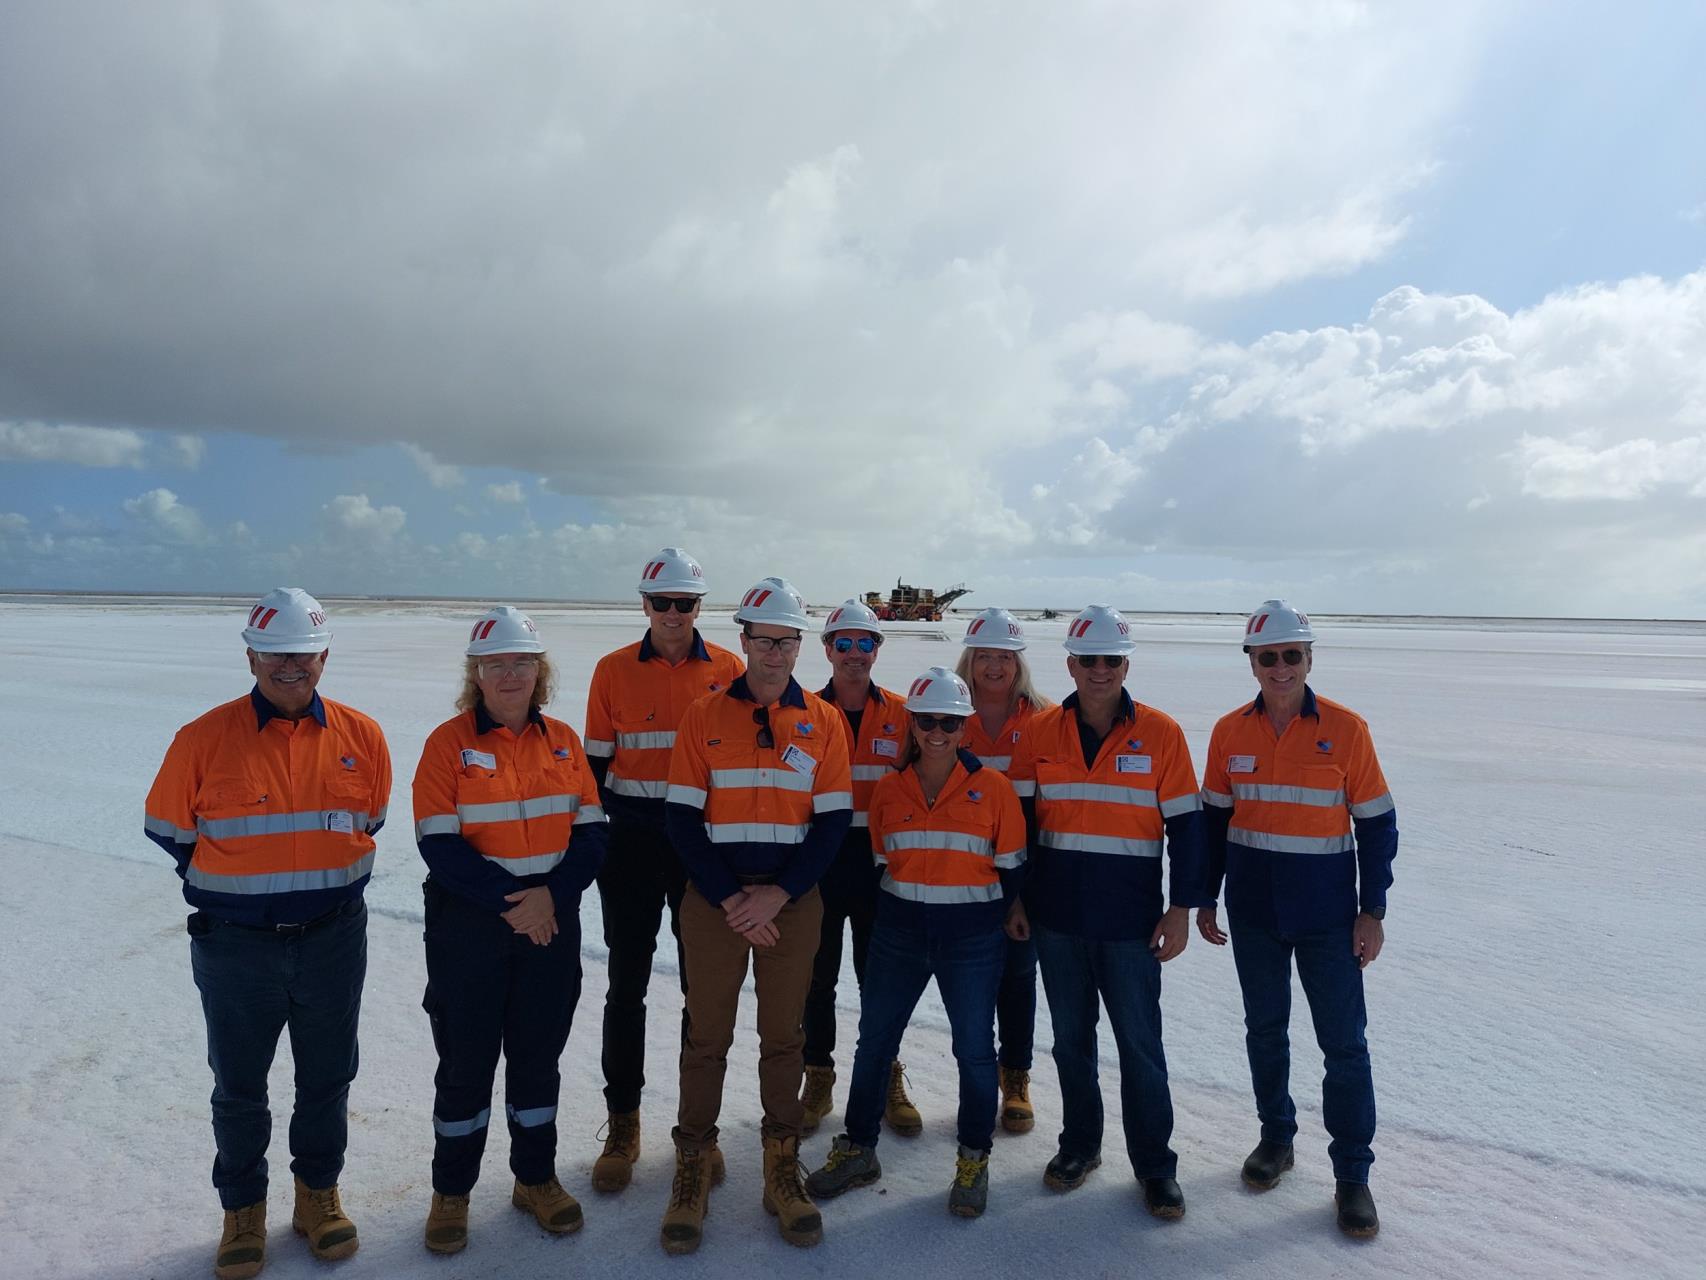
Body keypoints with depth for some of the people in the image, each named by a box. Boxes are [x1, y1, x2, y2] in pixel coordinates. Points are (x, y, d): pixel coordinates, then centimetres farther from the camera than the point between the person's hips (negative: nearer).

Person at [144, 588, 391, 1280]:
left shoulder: (360, 736, -5)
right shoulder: (204, 739, -11)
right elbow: (170, 830, 2)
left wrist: (325, 883, 9)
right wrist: (236, 889, 5)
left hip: (333, 941, 1)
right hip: (235, 945, -1)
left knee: (327, 1080, 16)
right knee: (238, 1088, 15)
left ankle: (319, 1194, 37)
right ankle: (243, 1210, 36)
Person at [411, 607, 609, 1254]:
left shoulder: (562, 739, 3)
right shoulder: (449, 742, -7)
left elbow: (590, 832, 1)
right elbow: (440, 844, -13)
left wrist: (552, 893, -15)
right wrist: (508, 900, -19)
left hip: (553, 920, 3)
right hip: (469, 924, -3)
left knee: (539, 1053, 14)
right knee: (465, 1059, 9)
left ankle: (536, 1177, 33)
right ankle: (451, 1191, 30)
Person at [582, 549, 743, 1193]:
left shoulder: (727, 669, 0)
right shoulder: (614, 670, 0)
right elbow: (596, 763, 4)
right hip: (632, 842, 0)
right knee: (627, 984, 7)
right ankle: (623, 1125, 23)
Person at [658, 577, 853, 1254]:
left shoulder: (822, 721, 1)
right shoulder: (704, 715, -2)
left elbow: (833, 819, 0)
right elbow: (682, 817, -4)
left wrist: (780, 894, -10)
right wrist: (729, 898, -11)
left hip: (793, 900, 1)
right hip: (714, 899, -1)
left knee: (783, 1037, 11)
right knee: (707, 1036, 7)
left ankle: (783, 1172, 26)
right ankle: (692, 1173, 23)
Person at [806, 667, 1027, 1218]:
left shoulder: (993, 787, -6)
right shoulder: (889, 789, 2)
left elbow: (1011, 867, 1)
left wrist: (989, 915, 4)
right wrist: (896, 908, 10)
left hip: (972, 938, -3)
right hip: (899, 933, 3)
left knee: (974, 1048, 6)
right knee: (873, 1041, 10)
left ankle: (974, 1161, 27)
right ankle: (857, 1150, 29)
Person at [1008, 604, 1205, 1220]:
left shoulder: (1161, 733, -5)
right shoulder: (1041, 731, 0)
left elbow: (1185, 824, -2)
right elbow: (1017, 819, 5)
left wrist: (1182, 908, -5)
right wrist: (1015, 896, 4)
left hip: (1131, 917, -2)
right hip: (1057, 915, 2)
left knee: (1139, 1042, 6)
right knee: (1070, 1036, 14)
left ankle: (1155, 1164, 23)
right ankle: (1079, 1144, 33)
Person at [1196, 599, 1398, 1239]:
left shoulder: (1345, 729, -8)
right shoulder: (1230, 731, -2)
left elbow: (1377, 824, -3)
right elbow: (1214, 820, 6)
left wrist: (1372, 910, -5)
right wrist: (1205, 899, 7)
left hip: (1327, 912, -2)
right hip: (1253, 909, 3)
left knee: (1344, 1041, 3)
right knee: (1265, 1029, 16)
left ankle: (1352, 1173, 19)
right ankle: (1276, 1136, 35)